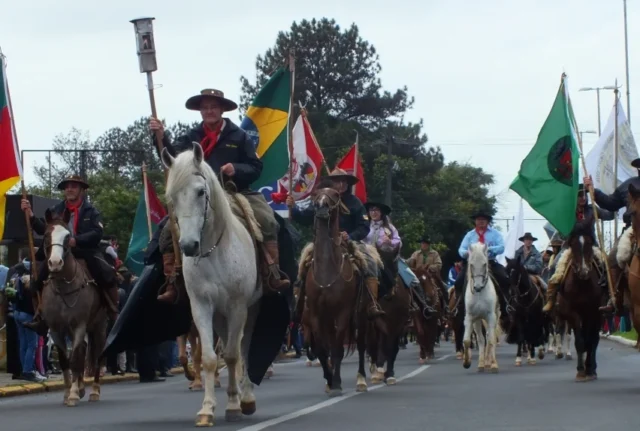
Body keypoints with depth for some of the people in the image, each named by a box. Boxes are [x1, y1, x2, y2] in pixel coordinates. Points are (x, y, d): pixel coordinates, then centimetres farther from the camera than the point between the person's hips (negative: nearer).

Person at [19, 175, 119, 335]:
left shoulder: (91, 211, 2)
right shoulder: (56, 210, 11)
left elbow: (97, 233, -12)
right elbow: (43, 230, 6)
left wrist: (76, 240, -26)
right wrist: (31, 216, -9)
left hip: (86, 254, -3)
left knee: (108, 275, -24)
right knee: (37, 278, -12)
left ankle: (114, 314, -7)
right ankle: (40, 317, -2)